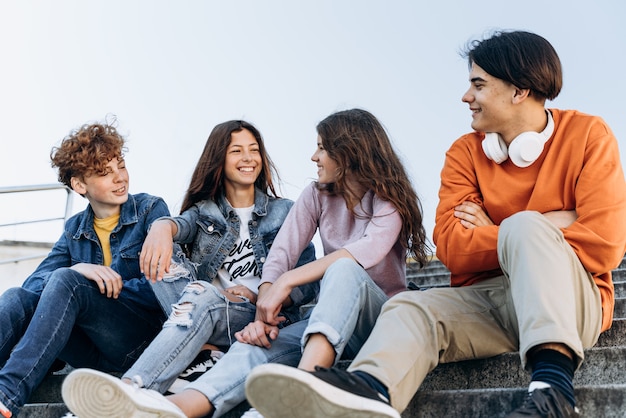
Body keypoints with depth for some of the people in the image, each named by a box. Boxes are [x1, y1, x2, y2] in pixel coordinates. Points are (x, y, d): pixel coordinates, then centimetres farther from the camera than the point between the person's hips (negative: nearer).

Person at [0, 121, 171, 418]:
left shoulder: (150, 210, 2)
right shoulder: (74, 229, 14)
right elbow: (33, 283, 1)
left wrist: (72, 278, -10)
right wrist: (78, 269, -22)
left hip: (142, 340, -4)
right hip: (94, 352, 4)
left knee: (64, 281, -28)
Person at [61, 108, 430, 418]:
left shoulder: (389, 199, -3)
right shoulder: (317, 196, 10)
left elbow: (369, 250, -24)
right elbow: (281, 252, -4)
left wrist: (287, 280, -30)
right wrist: (263, 315, -22)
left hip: (380, 315, -4)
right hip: (329, 317, 4)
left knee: (344, 269, -36)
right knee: (264, 342, -27)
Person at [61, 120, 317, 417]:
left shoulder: (285, 212, 14)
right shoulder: (204, 210, 18)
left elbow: (308, 283, 5)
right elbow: (183, 224, -8)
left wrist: (259, 295, -14)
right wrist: (162, 227, -34)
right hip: (204, 313, 3)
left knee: (203, 299, -36)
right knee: (159, 256, -19)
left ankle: (129, 390, -58)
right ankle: (206, 351, -32)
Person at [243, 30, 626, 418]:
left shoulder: (588, 137, -2)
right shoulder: (465, 153, 8)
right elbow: (450, 246, -6)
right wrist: (547, 226, -10)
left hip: (569, 300, -3)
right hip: (486, 297, 4)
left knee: (524, 227, -30)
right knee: (410, 308, -24)